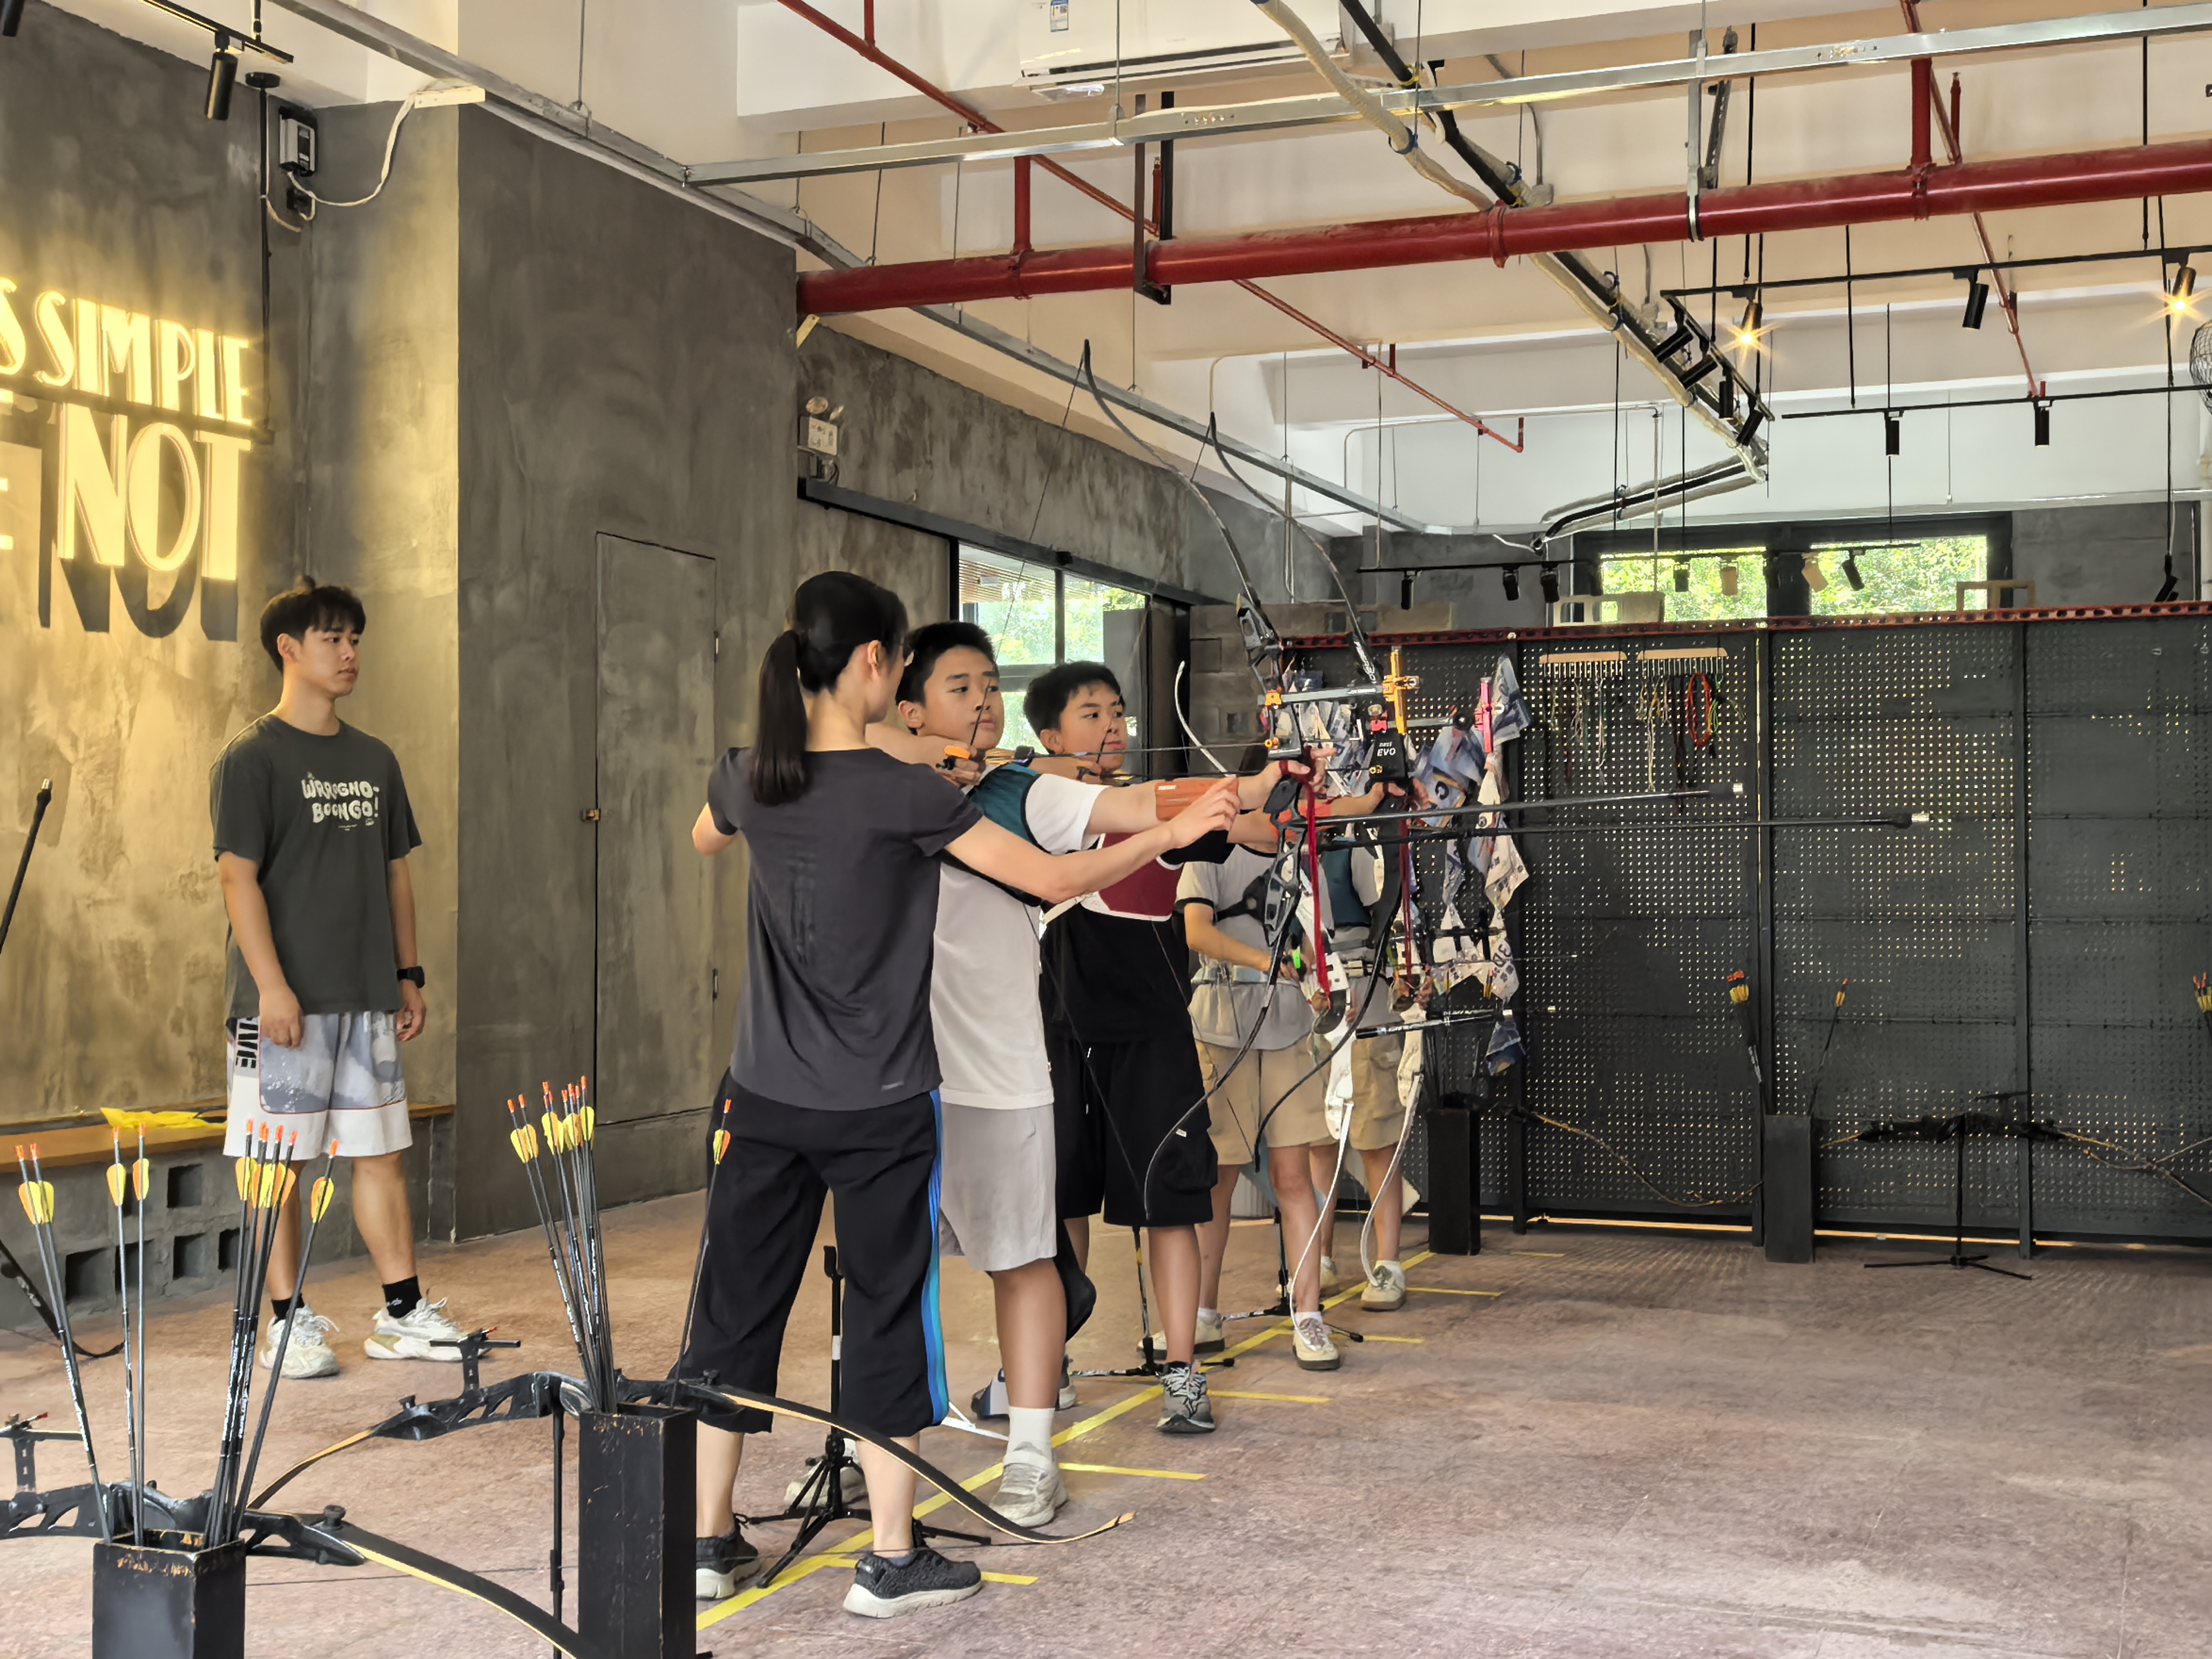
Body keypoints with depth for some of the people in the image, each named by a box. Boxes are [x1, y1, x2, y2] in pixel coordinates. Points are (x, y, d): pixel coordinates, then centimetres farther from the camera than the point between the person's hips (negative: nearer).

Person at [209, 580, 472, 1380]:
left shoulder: (374, 760, 14)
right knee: (279, 1161, 1)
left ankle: (402, 1313, 15)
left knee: (380, 1152, 9)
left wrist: (409, 975, 13)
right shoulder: (252, 758, -6)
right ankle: (287, 1322, 10)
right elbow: (238, 875, -11)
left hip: (368, 997, 6)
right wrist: (271, 985, -19)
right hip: (286, 1002, -6)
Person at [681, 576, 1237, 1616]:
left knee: (738, 1303, 13)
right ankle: (891, 1561, 13)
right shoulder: (903, 793, -15)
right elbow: (1054, 879, -13)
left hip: (766, 1097, 5)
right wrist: (1172, 834, 0)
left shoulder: (747, 779, 0)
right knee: (887, 1315, 6)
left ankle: (708, 1541, 21)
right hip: (879, 1108, -5)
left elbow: (705, 841, 26)